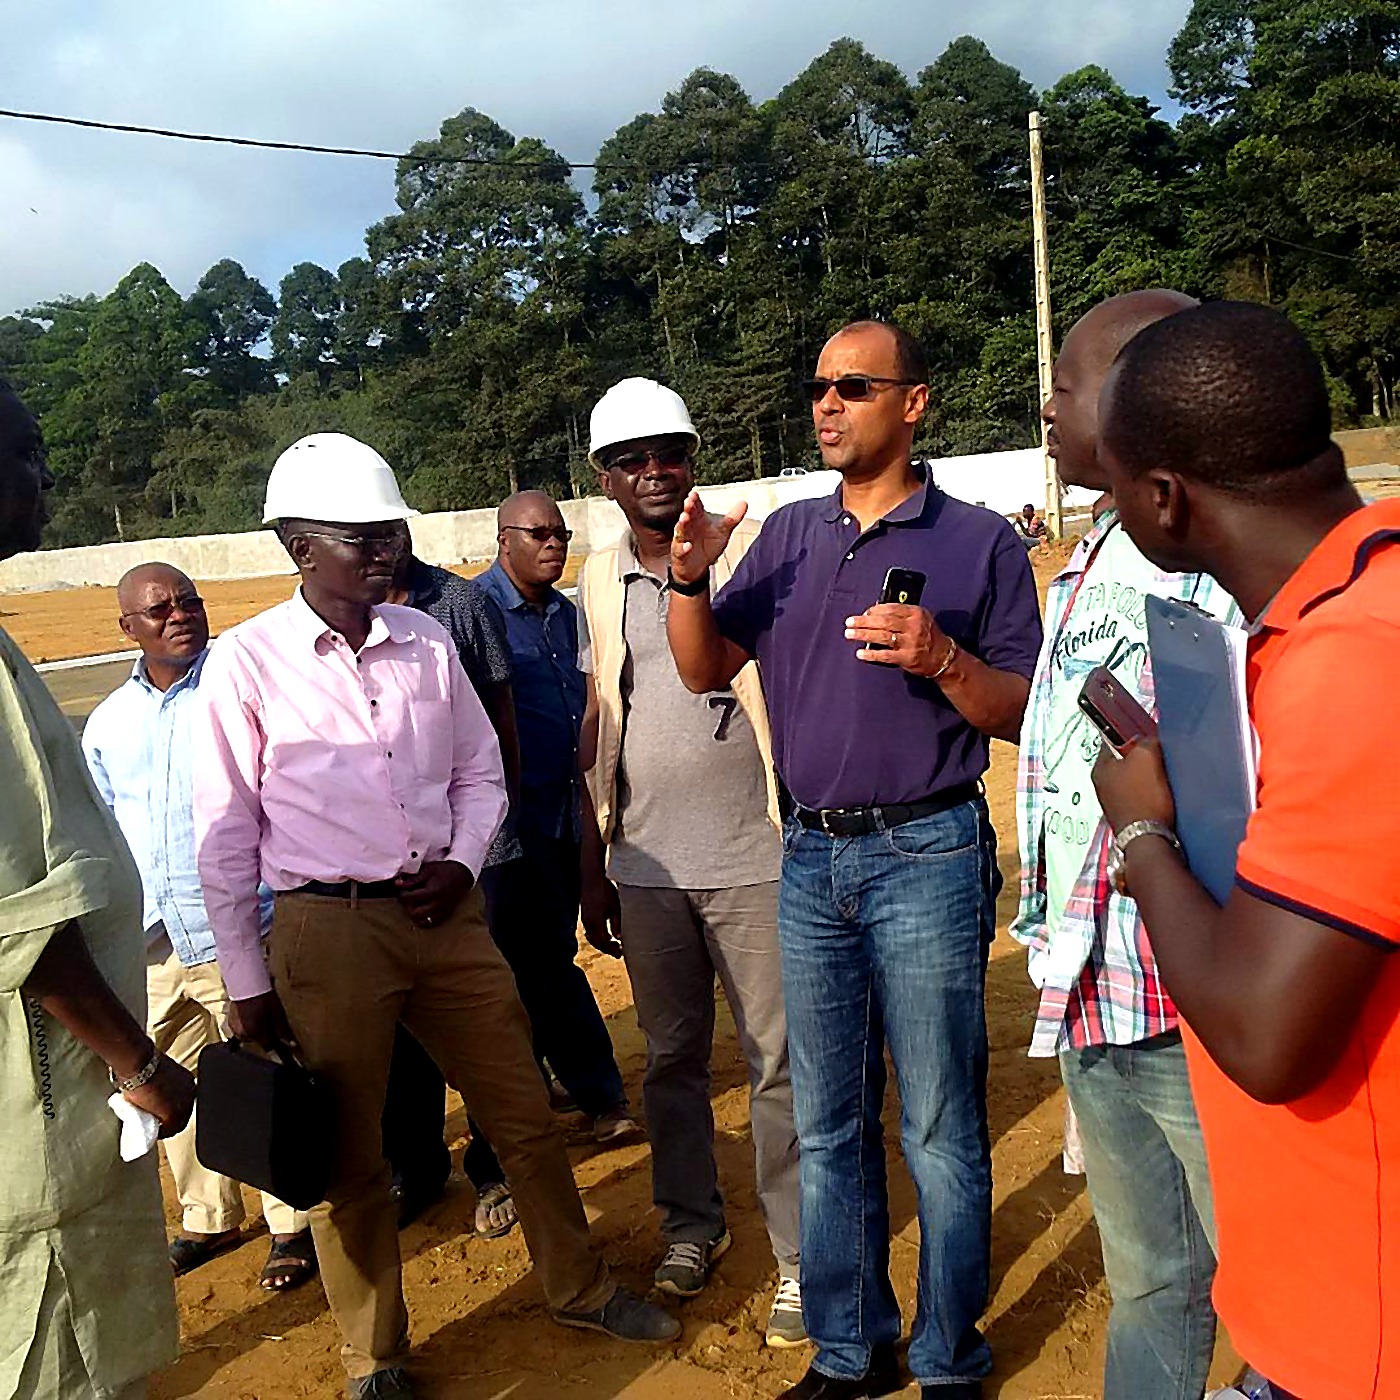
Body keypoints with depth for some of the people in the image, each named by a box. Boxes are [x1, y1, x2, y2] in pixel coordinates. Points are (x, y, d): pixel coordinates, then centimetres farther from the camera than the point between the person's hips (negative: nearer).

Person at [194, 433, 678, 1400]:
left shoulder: (428, 641, 5)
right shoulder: (247, 661, -7)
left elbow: (480, 773, 15)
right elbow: (226, 836, -4)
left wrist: (462, 861, -2)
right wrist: (247, 980, -2)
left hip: (448, 914, 4)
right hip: (329, 929, -3)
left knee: (526, 1113, 14)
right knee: (348, 1155, 10)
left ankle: (580, 1286, 37)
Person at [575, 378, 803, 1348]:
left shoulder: (751, 549, -4)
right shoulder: (600, 579, 9)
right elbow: (598, 725, 12)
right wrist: (594, 860, 12)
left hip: (752, 858, -4)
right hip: (646, 864, 4)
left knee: (778, 1065, 4)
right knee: (672, 1057, 16)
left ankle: (800, 1258, 20)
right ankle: (693, 1223, 36)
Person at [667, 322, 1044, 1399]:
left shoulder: (980, 541, -3)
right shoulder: (789, 535, 10)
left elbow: (1023, 715, -3)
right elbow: (707, 671, 8)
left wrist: (944, 661, -21)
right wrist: (690, 579, -9)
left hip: (926, 858, -4)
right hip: (811, 859, 5)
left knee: (940, 1131, 6)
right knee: (829, 1128, 14)